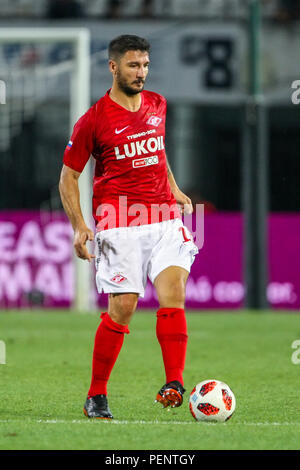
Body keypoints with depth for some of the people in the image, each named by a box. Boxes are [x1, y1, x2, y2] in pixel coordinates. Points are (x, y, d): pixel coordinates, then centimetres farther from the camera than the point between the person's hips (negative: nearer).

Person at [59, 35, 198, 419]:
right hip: (120, 223, -4)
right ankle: (96, 397, 6)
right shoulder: (94, 120, -3)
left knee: (173, 293, -15)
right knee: (122, 308, -7)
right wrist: (78, 226, -8)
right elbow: (68, 175, 3)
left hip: (164, 217, 4)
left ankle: (174, 384, -21)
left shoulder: (157, 105, 13)